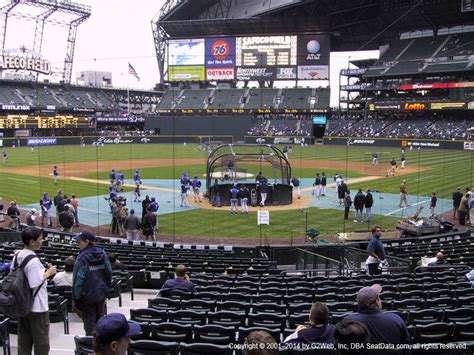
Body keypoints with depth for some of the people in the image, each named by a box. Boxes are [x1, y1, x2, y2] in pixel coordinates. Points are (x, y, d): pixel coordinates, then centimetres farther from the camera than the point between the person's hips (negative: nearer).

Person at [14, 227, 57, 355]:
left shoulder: (17, 256, 3)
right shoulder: (33, 260, -24)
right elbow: (35, 283, -27)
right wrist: (48, 273, -13)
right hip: (37, 306, -8)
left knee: (24, 339, 17)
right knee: (41, 340, 7)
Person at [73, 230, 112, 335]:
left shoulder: (82, 258, -17)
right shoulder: (103, 254, 0)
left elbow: (78, 279, -17)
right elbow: (109, 272, 4)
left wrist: (76, 297, -9)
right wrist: (106, 289, 15)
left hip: (87, 296, -5)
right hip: (101, 294, 5)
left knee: (90, 323, 6)